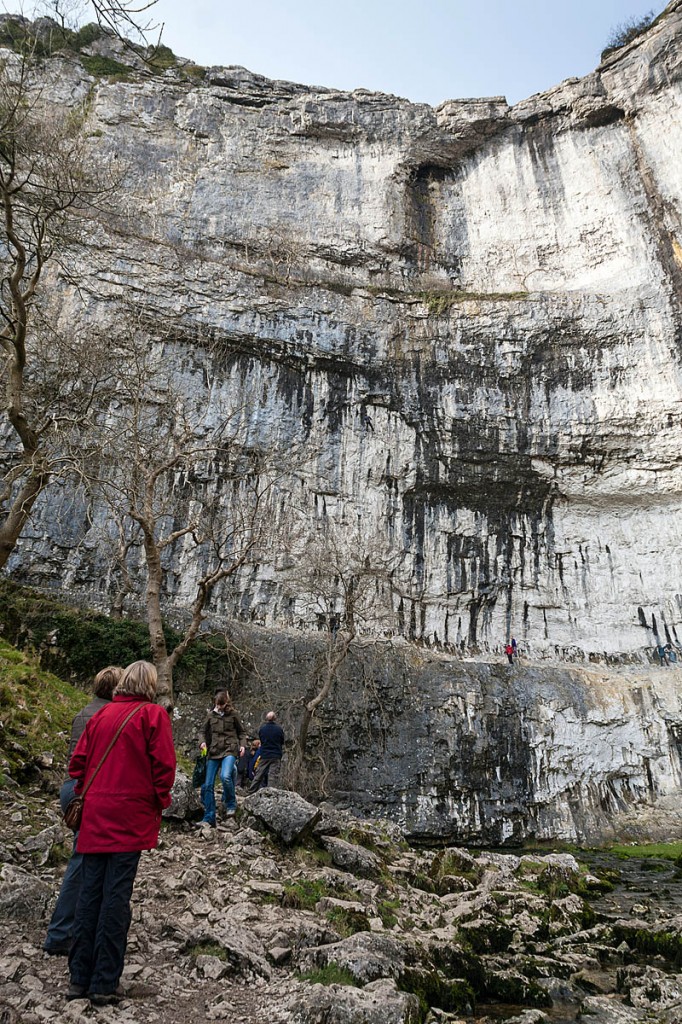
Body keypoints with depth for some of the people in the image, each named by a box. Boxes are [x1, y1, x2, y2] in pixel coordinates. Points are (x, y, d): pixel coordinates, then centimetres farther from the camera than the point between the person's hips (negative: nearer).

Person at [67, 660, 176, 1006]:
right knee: (116, 894, 1)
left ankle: (80, 978, 19)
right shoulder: (153, 714, -7)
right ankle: (104, 984, 8)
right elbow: (163, 765, -11)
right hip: (130, 817, -5)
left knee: (89, 893, 11)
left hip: (95, 818, 5)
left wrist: (87, 796, 17)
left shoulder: (101, 715, 9)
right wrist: (160, 801, 3)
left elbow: (77, 762, 8)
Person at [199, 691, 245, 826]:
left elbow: (241, 731, 11)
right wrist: (204, 742, 1)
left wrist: (241, 745, -3)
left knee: (225, 776, -29)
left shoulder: (233, 715, 2)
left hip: (229, 750, -4)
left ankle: (231, 804, -3)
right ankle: (209, 819, 10)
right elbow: (205, 731, 20)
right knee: (208, 785, 0)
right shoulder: (211, 715, 9)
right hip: (214, 751, 4)